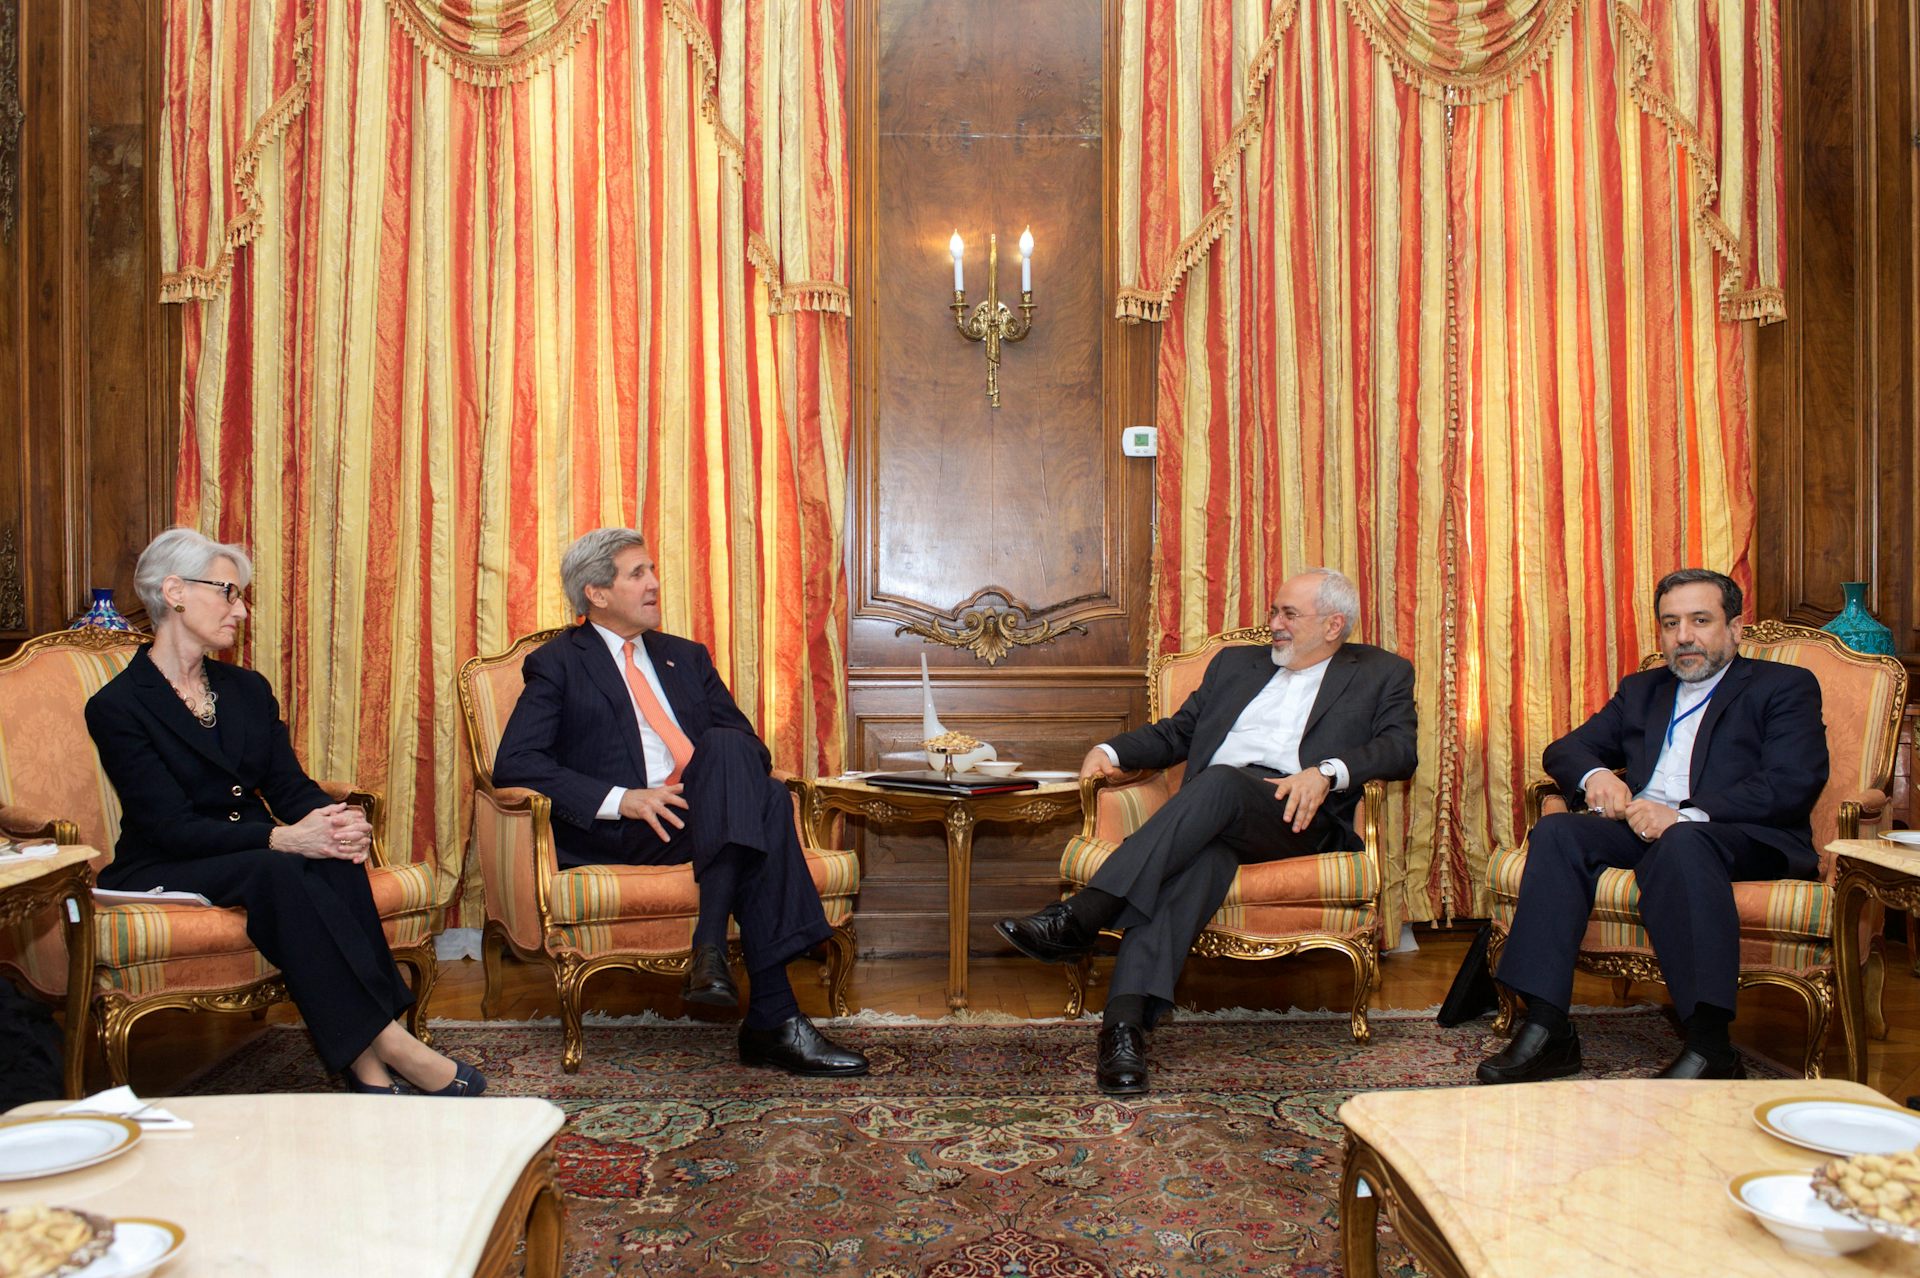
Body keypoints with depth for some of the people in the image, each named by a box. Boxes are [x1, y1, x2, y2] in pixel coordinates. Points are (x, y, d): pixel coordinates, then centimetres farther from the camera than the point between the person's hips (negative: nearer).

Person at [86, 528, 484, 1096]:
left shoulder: (246, 689, 13)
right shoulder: (117, 706, -6)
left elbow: (291, 787, 4)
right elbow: (171, 826, -17)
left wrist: (340, 821, -20)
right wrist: (282, 839, -31)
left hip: (255, 857, 5)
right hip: (162, 874, -5)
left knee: (335, 858, -29)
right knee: (278, 872, -35)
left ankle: (365, 1058, -38)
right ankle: (386, 1040, -37)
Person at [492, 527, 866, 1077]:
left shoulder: (686, 657, 25)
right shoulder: (558, 663, 9)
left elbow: (748, 741, 19)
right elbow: (513, 764, -5)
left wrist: (735, 768, -8)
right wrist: (621, 800, -17)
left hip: (701, 817, 5)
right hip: (616, 835, -5)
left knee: (747, 774, -31)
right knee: (761, 806, -32)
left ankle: (711, 947, -35)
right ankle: (774, 1018, -36)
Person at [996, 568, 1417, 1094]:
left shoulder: (1382, 673, 20)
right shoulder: (1235, 662, 31)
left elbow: (1400, 747, 3)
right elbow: (1176, 732, 29)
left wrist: (1325, 771, -16)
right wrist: (1112, 750, 9)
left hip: (1295, 815, -3)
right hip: (1211, 812, 3)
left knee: (1219, 782, -36)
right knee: (1200, 856, -34)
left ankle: (1082, 914, -43)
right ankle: (1126, 1021, -47)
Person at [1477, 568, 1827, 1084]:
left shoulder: (1786, 687, 10)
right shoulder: (1640, 690, 27)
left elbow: (1793, 786, -7)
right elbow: (1564, 749, 22)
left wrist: (1685, 816, -20)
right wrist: (1594, 775, -5)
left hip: (1743, 836, -5)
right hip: (1639, 826, 5)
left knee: (1681, 843, -38)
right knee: (1556, 832, -24)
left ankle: (1709, 1049, -38)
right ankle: (1545, 1031, -28)